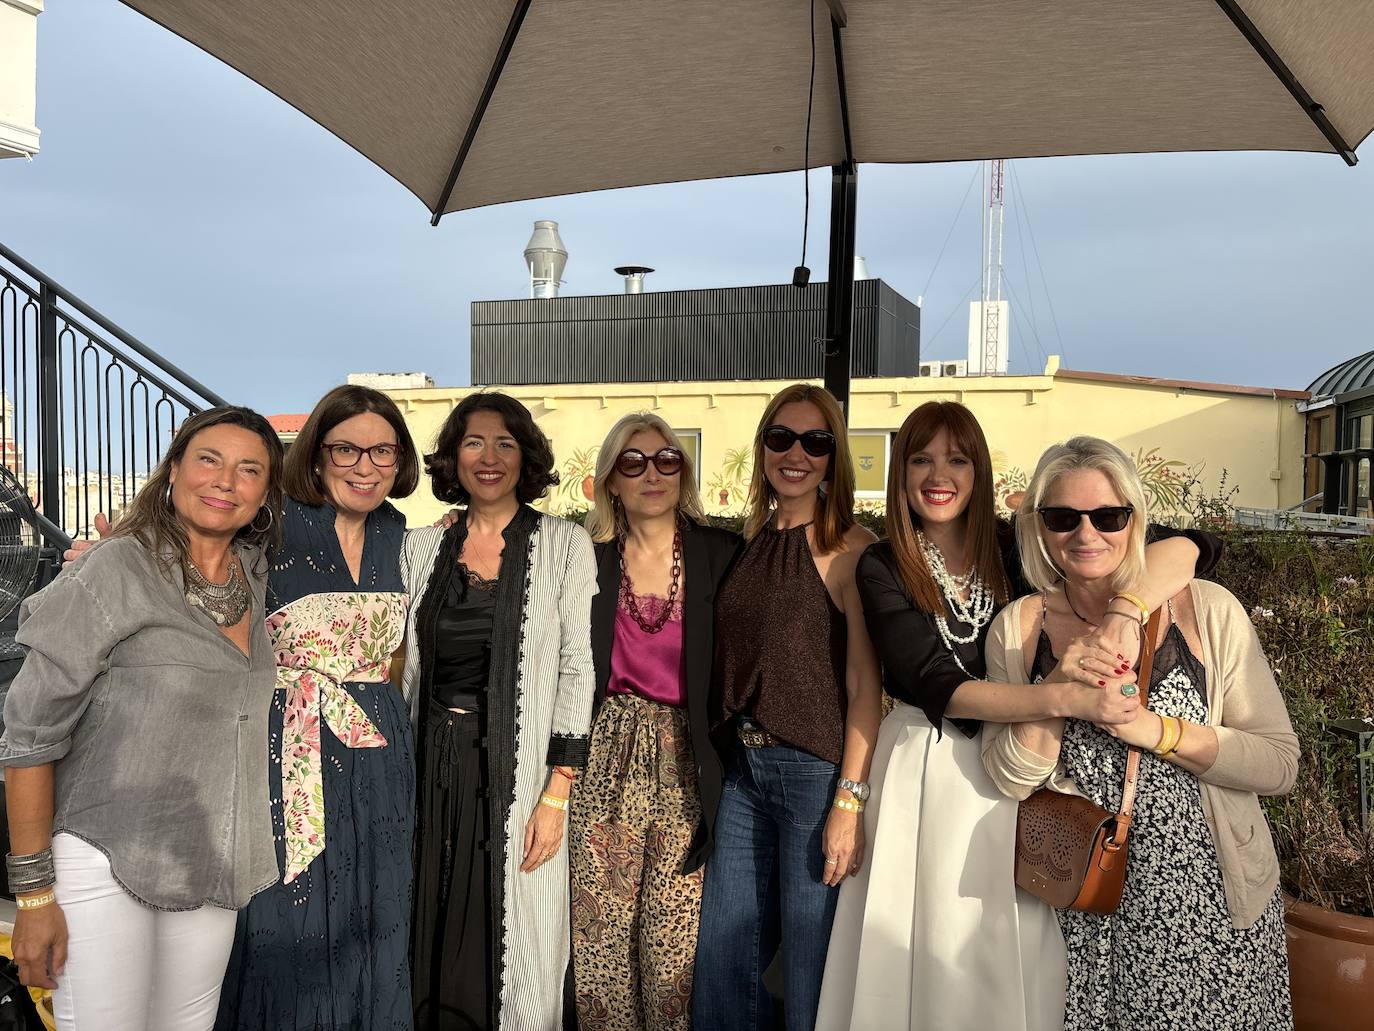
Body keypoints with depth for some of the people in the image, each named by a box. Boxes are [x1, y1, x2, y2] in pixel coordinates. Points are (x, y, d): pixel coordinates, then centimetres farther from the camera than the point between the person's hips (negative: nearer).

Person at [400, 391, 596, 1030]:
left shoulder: (564, 545, -3)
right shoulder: (421, 549, 8)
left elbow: (577, 670, -6)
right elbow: (410, 668, 12)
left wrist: (556, 793, -12)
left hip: (519, 772, -3)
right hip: (434, 768, 3)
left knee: (516, 949, 5)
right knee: (437, 941, 13)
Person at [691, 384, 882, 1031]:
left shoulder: (850, 546, -9)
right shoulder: (750, 542, 9)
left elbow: (865, 685, -12)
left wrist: (850, 804, -16)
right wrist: (726, 757, 5)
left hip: (816, 770, -5)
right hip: (743, 766, 6)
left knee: (809, 968, 8)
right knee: (721, 958, 13)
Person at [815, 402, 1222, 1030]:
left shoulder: (1019, 548, -2)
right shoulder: (881, 568, -4)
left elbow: (1192, 546, -7)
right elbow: (938, 688, -17)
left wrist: (1121, 615, -27)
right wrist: (1064, 697, -30)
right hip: (922, 776, -1)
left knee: (1014, 957, 10)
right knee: (922, 959, 8)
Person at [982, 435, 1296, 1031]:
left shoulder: (1208, 611, -9)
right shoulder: (1018, 629, -4)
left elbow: (1281, 764, -9)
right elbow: (1009, 780, -6)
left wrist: (1156, 729, -23)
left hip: (1209, 902, -1)